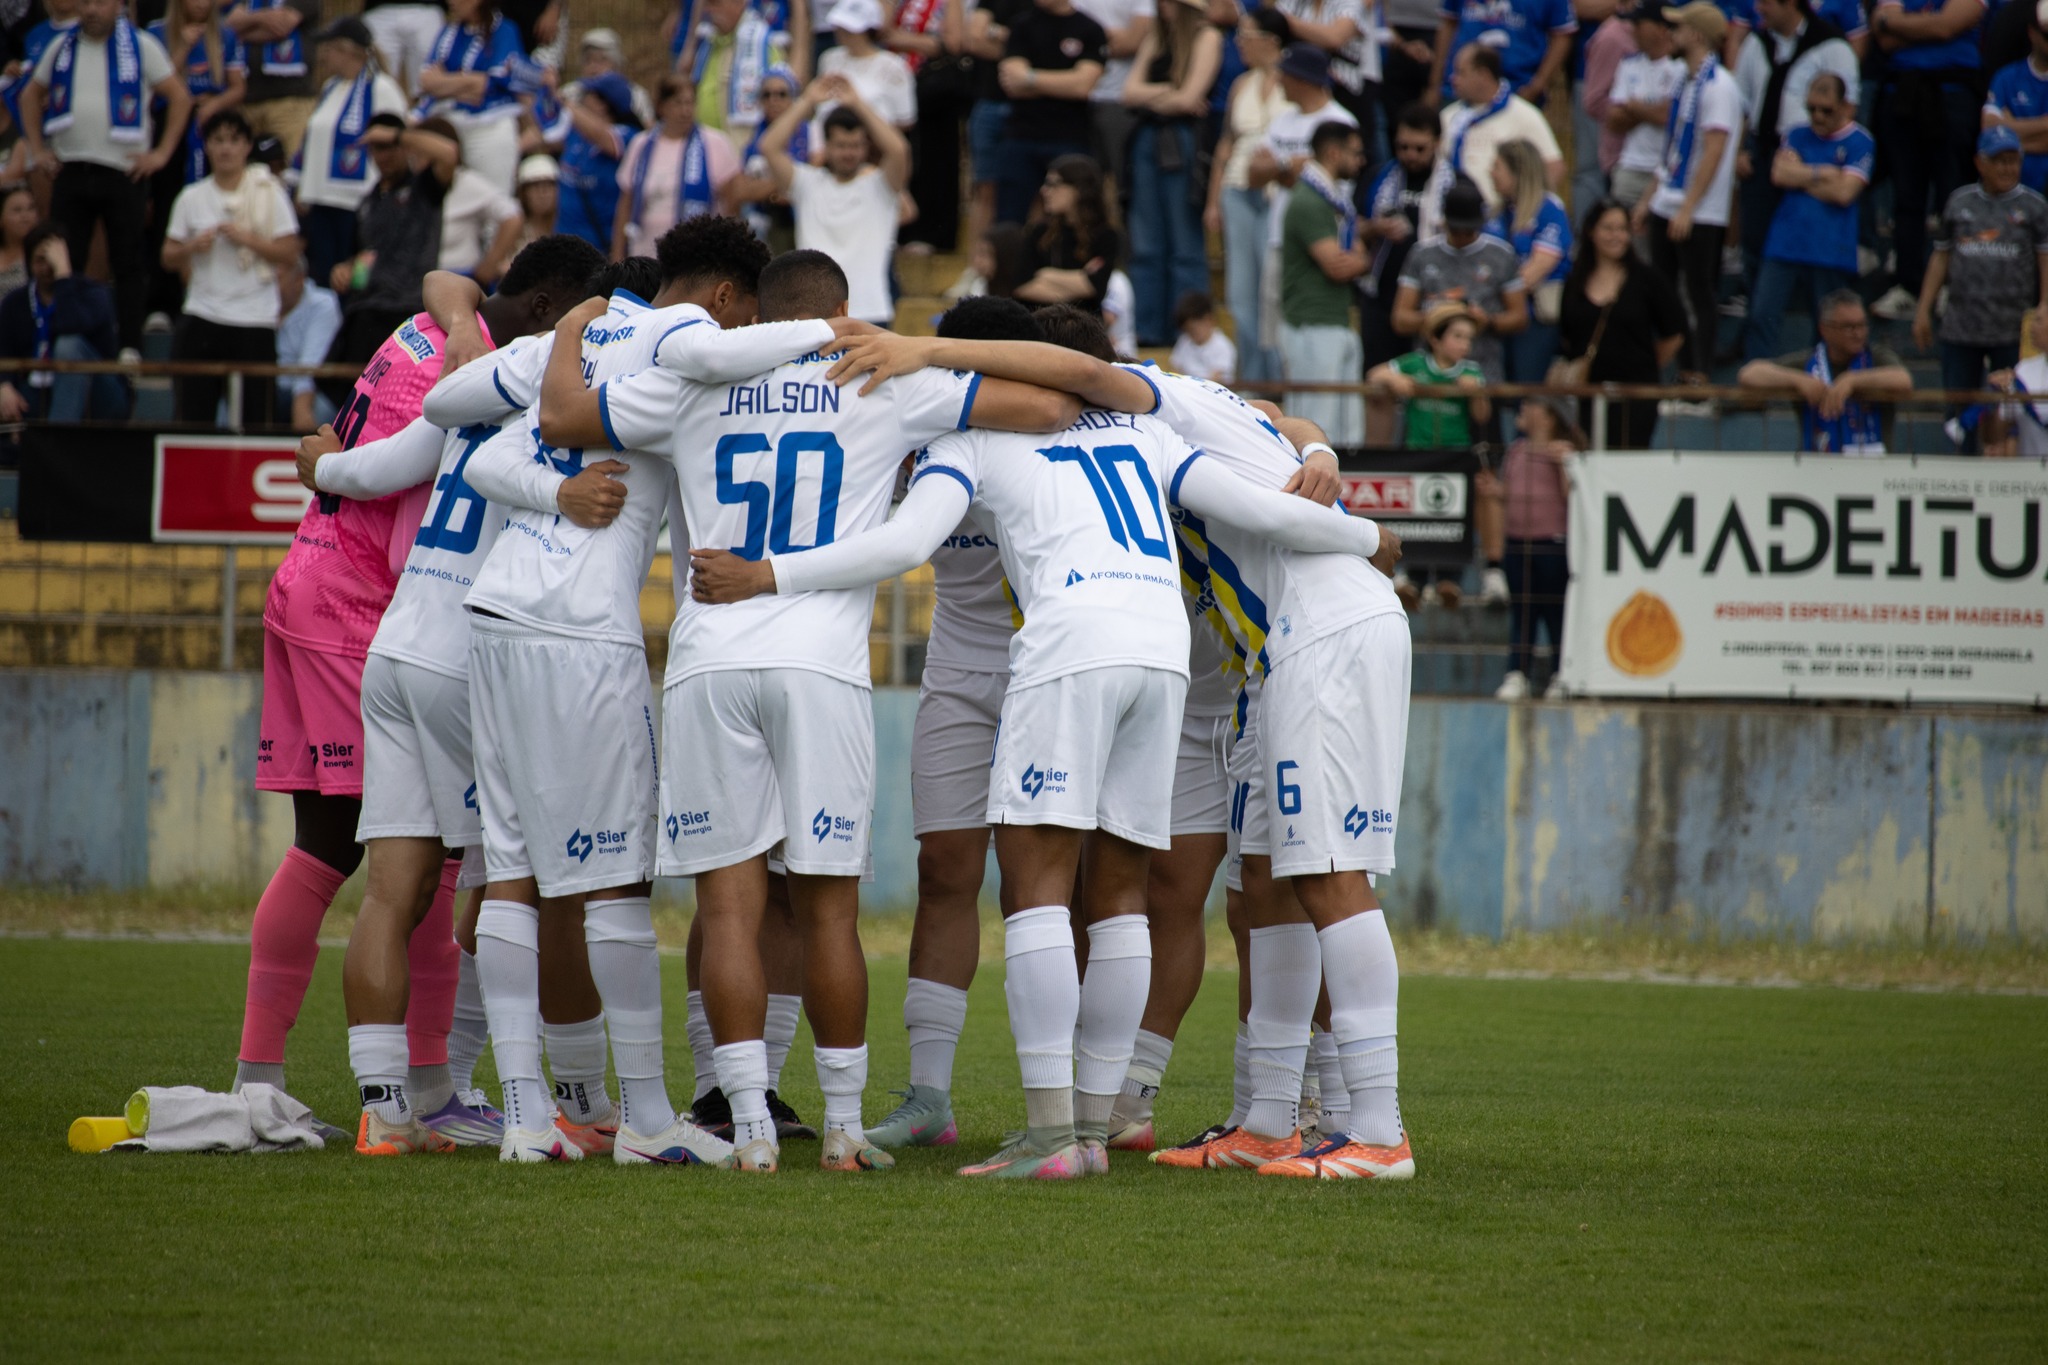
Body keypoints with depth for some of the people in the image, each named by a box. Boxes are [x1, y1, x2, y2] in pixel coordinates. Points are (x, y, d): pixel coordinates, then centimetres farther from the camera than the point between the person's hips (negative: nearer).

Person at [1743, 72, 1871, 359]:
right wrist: (1823, 174, -6)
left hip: (1831, 251, -3)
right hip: (1785, 246, 3)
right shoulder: (1798, 136, 14)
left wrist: (1800, 176, -1)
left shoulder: (1859, 143, 0)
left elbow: (1843, 193, -10)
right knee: (1761, 316, -8)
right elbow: (1779, 173, -1)